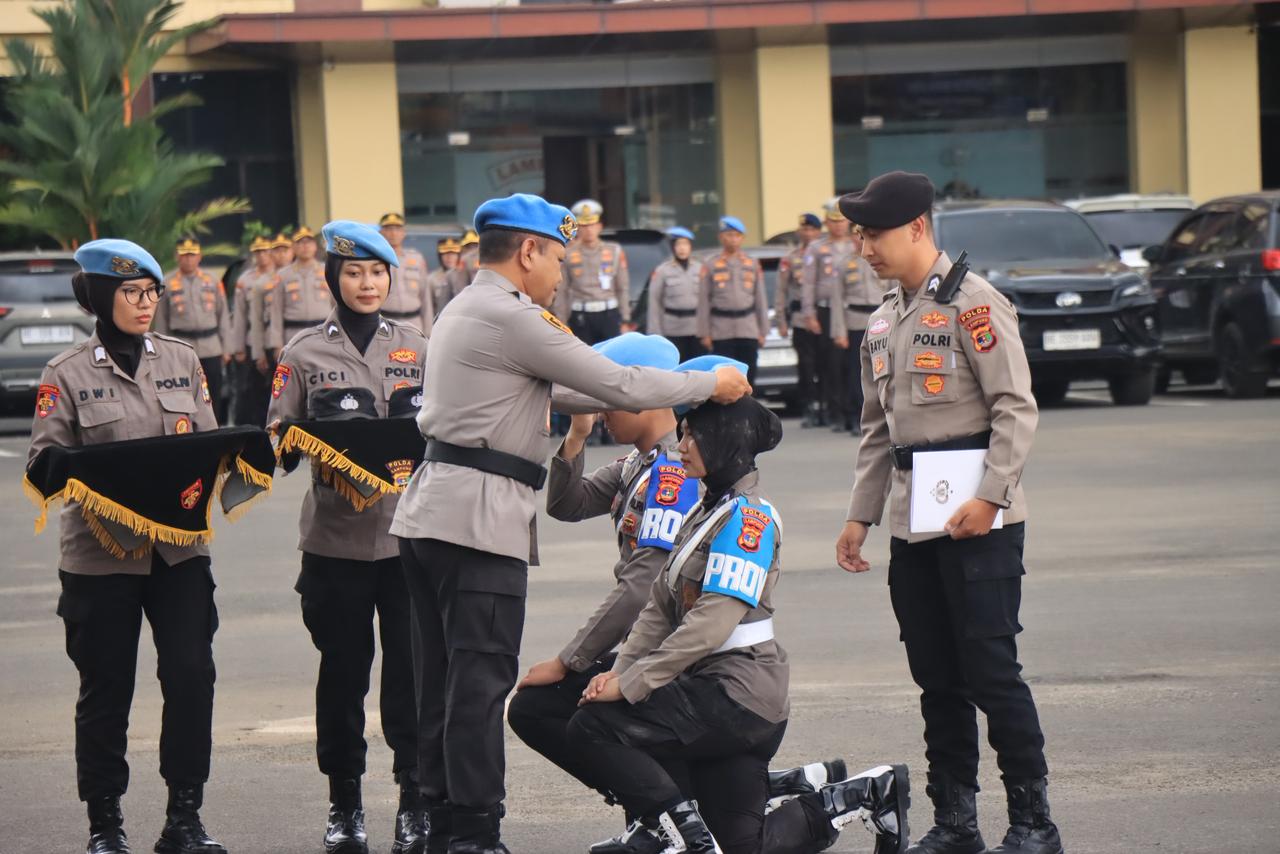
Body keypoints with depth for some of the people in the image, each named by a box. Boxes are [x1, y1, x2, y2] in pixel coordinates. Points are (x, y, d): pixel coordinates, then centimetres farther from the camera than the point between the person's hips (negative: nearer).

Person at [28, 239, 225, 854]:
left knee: (191, 674, -6)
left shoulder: (181, 361, 11)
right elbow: (44, 458, -3)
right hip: (102, 551, -2)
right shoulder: (68, 373, 1)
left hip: (180, 545, 3)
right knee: (106, 688, 4)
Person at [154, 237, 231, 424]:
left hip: (211, 347, 2)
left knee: (214, 395, 4)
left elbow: (223, 317, 12)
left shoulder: (213, 282, 9)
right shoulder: (168, 284, 2)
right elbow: (161, 321, 3)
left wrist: (226, 349, 8)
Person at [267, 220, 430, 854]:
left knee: (411, 666, -1)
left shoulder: (417, 348, 10)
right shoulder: (304, 353, 6)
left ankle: (415, 802, 7)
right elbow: (279, 434, 3)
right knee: (342, 667, 4)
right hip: (335, 533, -1)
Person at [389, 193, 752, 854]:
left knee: (443, 677, 12)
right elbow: (617, 387, -11)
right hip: (479, 517, -10)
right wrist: (711, 385, 1)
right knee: (481, 679, -8)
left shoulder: (462, 311, 19)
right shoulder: (512, 319, -12)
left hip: (430, 508, 10)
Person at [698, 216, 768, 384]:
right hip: (721, 331, -2)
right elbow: (704, 301, 2)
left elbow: (761, 299, 11)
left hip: (748, 331, 2)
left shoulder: (753, 265, 11)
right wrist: (705, 333, -3)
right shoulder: (710, 266, 4)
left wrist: (763, 331, 7)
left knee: (748, 376, 3)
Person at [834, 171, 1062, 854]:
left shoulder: (971, 303, -8)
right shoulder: (883, 322, 16)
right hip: (912, 527, 8)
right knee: (938, 680, 10)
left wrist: (990, 497, -20)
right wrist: (860, 515, 16)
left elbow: (1015, 408, -13)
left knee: (991, 671, -6)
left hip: (978, 523, -8)